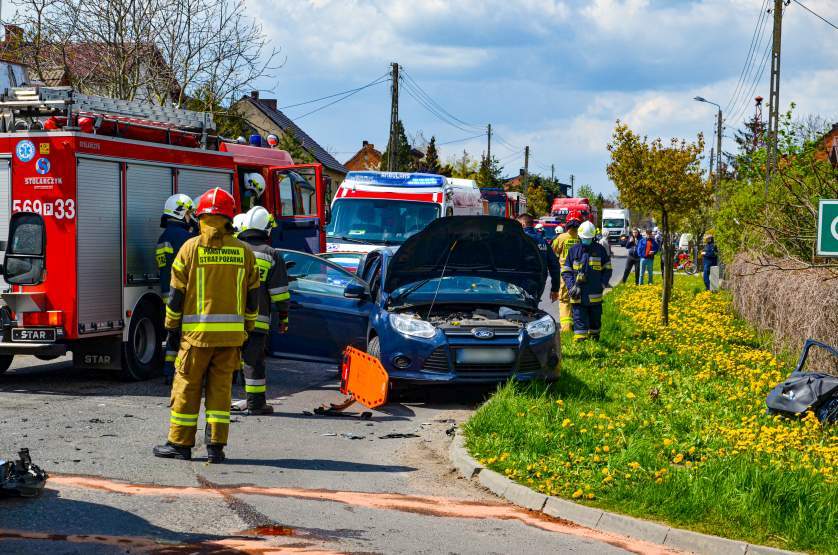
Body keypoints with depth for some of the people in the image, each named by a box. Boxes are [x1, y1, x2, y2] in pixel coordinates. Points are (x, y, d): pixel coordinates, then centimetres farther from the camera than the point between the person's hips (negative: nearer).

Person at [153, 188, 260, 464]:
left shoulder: (191, 248, -4)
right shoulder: (244, 251, 4)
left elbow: (177, 292, -2)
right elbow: (252, 295, 9)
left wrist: (172, 326, 7)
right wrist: (246, 327, 19)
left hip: (197, 331, -2)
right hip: (232, 333, 2)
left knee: (187, 386, 6)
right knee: (221, 388, 7)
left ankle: (180, 443, 11)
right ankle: (216, 446, 6)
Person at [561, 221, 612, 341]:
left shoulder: (599, 250, 3)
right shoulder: (573, 250, 2)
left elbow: (607, 269, 11)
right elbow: (566, 271, 6)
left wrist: (602, 284, -3)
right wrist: (571, 286, -8)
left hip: (595, 295, 1)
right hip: (578, 295, -1)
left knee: (595, 319, 13)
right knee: (580, 321, -4)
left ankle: (594, 340, 27)